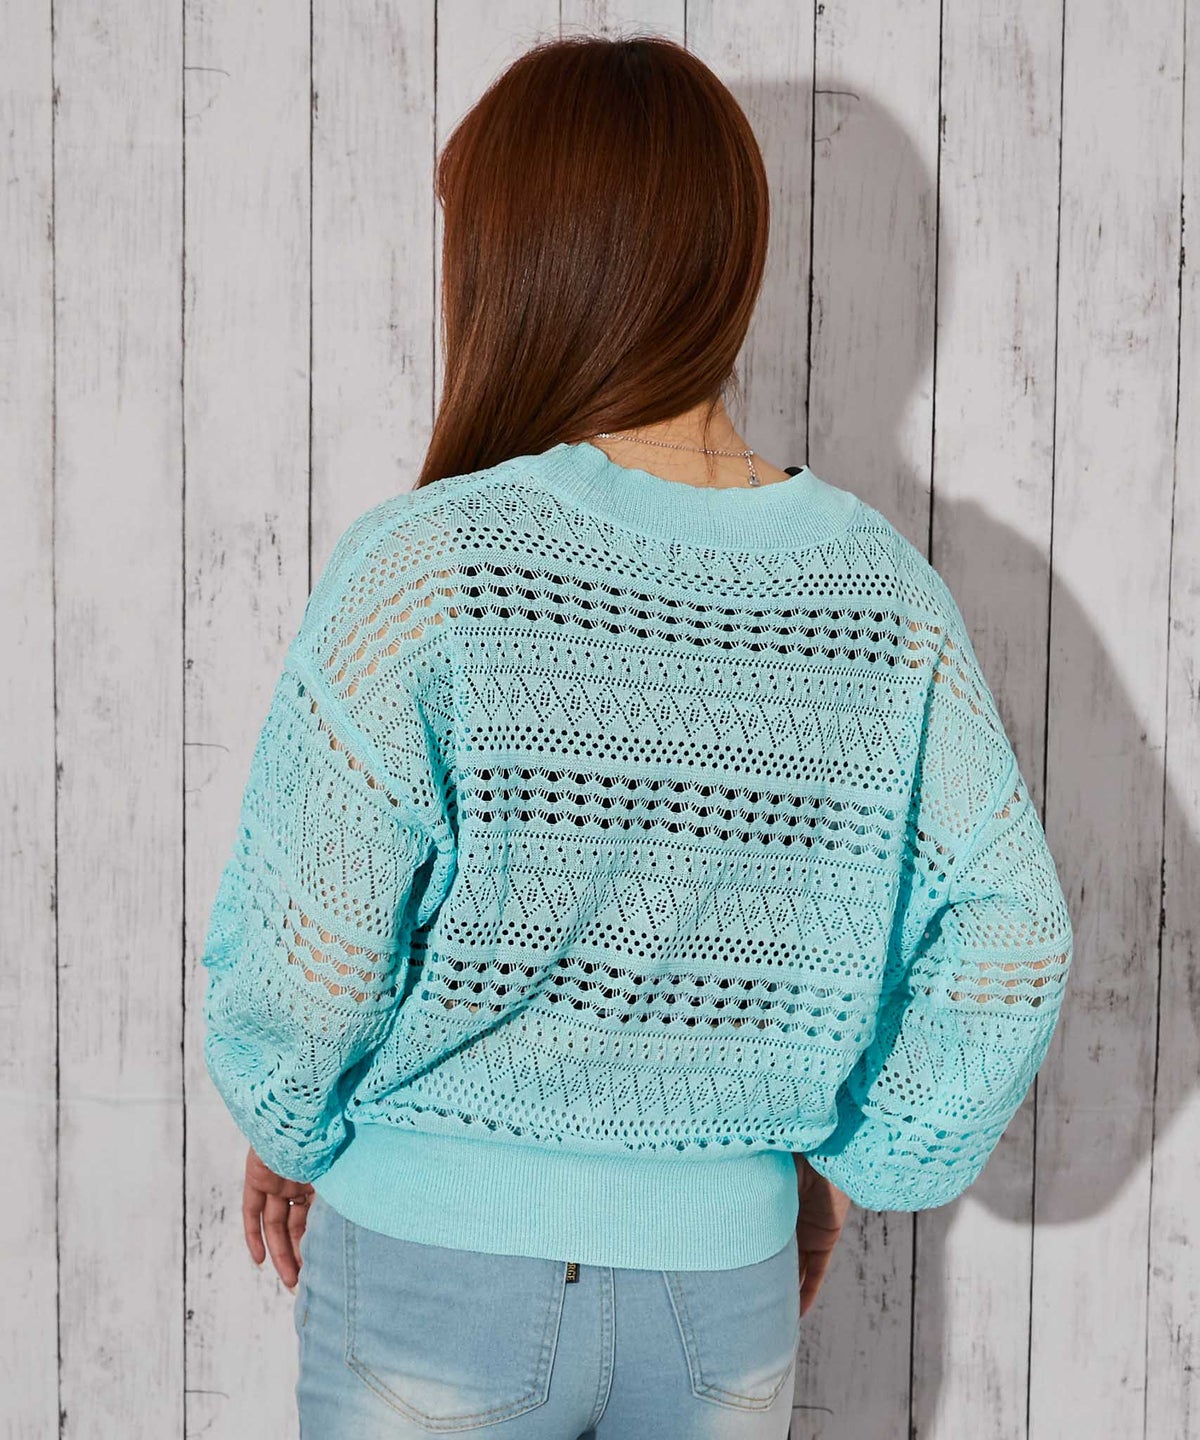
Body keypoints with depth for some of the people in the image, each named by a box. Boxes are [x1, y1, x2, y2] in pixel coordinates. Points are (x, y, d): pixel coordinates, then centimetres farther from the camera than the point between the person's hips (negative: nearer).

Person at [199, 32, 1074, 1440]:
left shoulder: (424, 567, -19)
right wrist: (844, 1154, 11)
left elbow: (303, 956, -16)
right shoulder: (887, 594, -7)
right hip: (730, 1274, 3)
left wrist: (288, 1126, 4)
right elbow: (1007, 943, -2)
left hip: (440, 1271, -3)